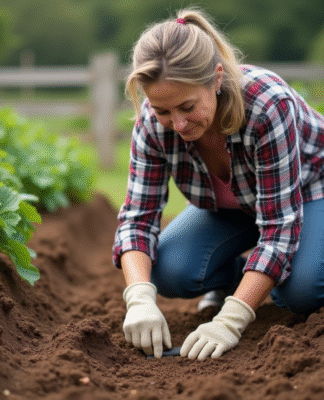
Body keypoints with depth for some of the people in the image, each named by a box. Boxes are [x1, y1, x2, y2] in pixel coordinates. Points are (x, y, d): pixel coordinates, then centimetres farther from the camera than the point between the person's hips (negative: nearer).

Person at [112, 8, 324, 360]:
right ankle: (233, 277, 11)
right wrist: (140, 298, -41)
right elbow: (138, 216, -22)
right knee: (168, 272, -21)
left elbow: (279, 227, -37)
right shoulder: (153, 123, -26)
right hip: (230, 207, 4)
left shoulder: (268, 105, -39)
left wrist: (230, 321, -44)